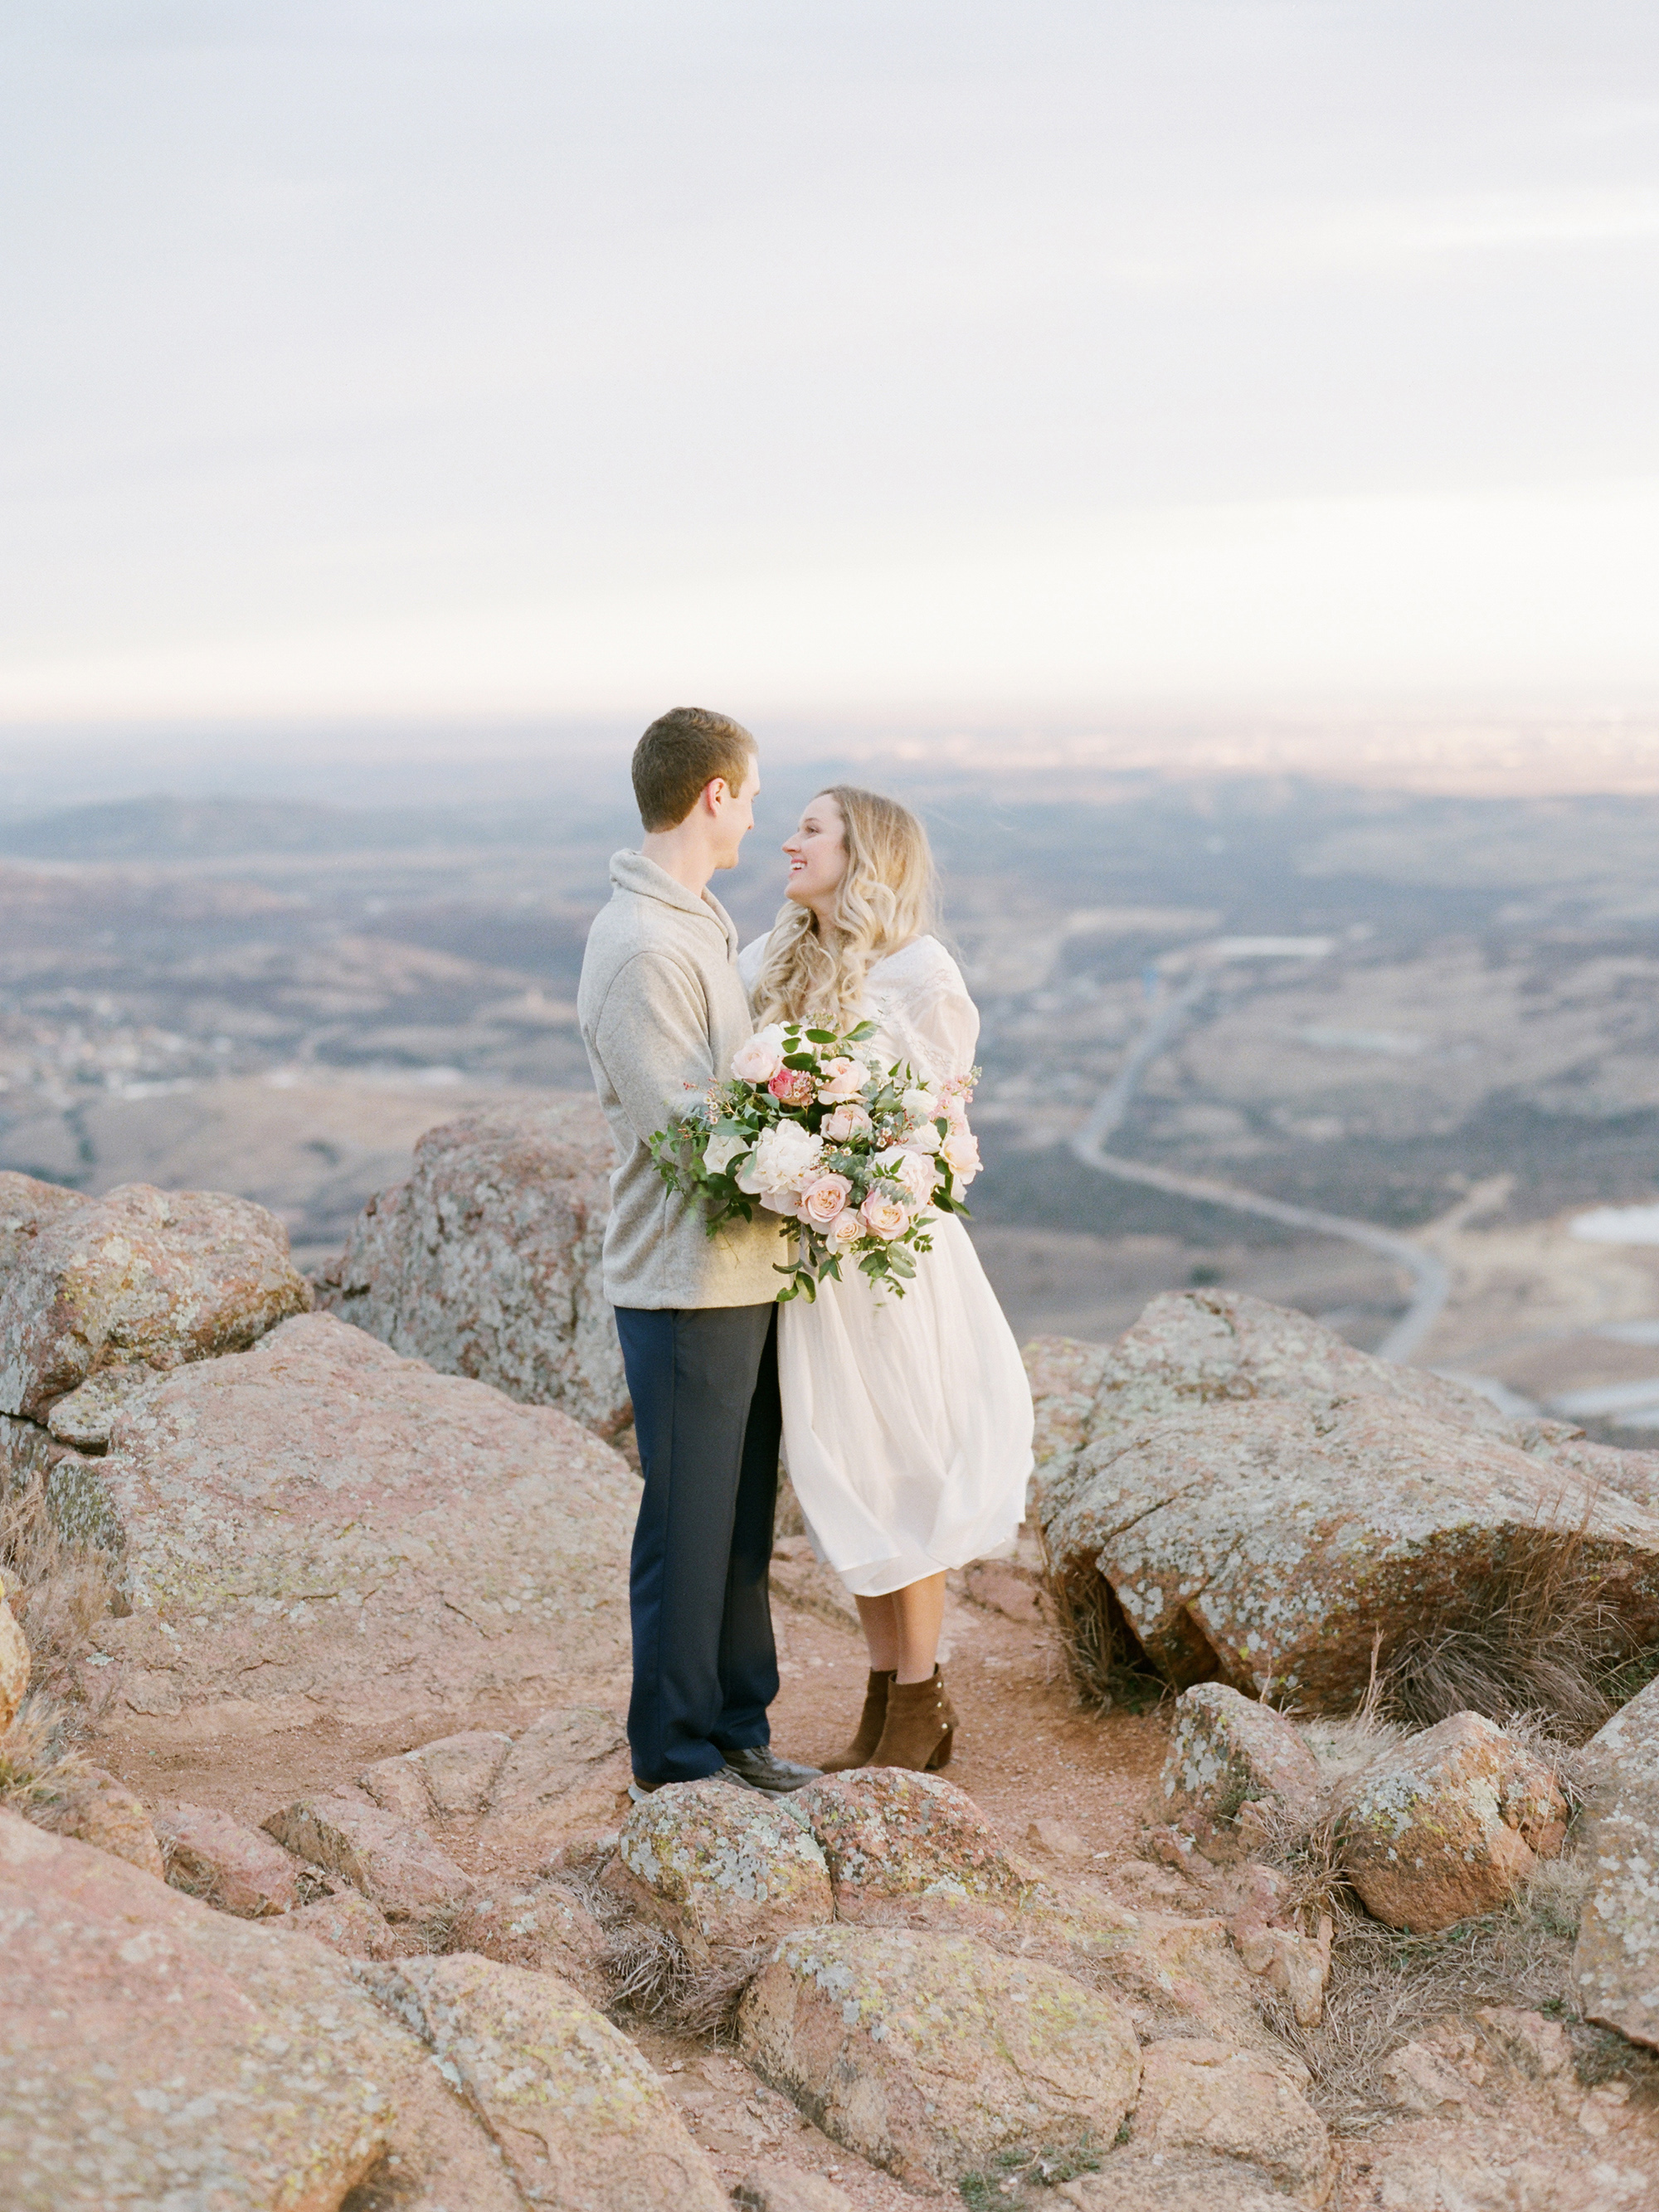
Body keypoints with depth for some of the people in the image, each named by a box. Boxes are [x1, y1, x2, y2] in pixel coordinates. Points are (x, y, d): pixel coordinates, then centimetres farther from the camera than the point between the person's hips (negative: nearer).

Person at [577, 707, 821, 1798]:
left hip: (746, 1274, 9)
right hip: (686, 1282, -9)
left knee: (744, 1514, 17)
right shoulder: (640, 948, -19)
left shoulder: (701, 923, 13)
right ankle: (676, 1757, 15)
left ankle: (737, 1728, 30)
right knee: (689, 1524, 2)